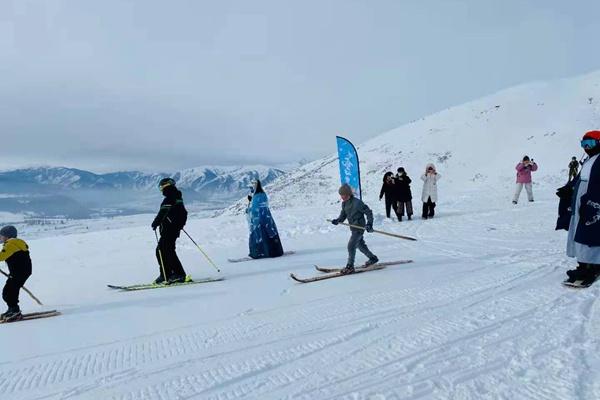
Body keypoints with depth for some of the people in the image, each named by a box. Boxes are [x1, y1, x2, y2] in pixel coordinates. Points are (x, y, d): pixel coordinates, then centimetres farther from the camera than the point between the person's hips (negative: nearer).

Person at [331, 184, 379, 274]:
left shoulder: (357, 202, -22)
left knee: (351, 245, -13)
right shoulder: (344, 203, 3)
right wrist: (338, 220, -4)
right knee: (360, 245, 21)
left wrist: (369, 223, -23)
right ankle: (373, 258, 41)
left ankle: (350, 266, -4)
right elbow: (343, 214, 14)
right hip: (353, 228, 9)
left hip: (359, 228, -9)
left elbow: (368, 212, -16)